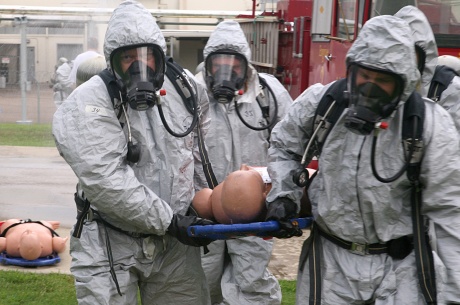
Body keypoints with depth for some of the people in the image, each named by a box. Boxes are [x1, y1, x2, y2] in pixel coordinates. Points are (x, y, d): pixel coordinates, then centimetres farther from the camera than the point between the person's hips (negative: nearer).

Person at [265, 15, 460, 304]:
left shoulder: (429, 123, -15)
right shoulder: (319, 102, -8)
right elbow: (284, 146, 14)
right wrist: (283, 195, 0)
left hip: (399, 264, -2)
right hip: (331, 257, 2)